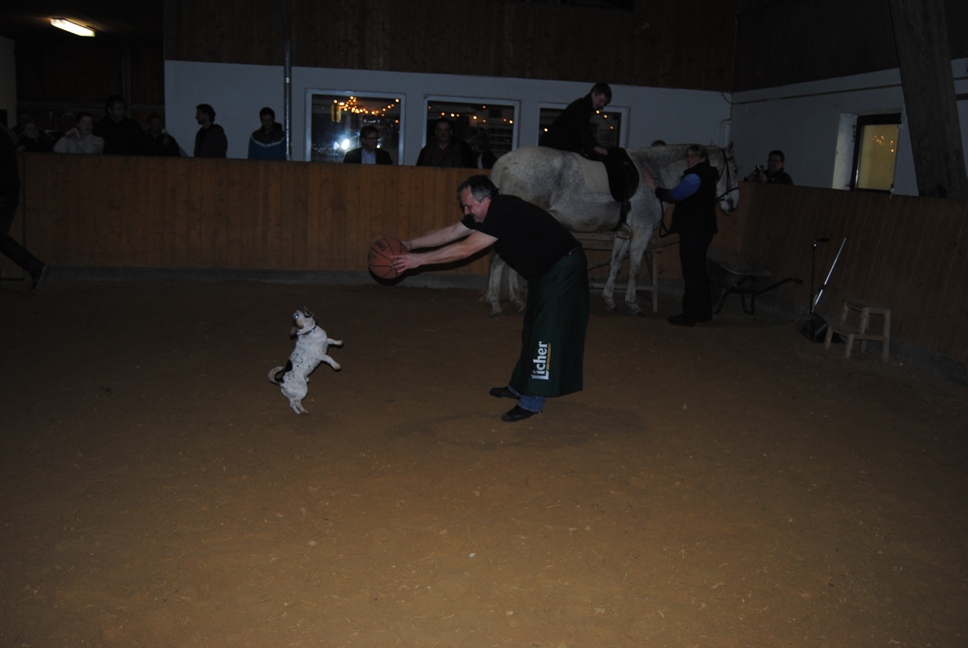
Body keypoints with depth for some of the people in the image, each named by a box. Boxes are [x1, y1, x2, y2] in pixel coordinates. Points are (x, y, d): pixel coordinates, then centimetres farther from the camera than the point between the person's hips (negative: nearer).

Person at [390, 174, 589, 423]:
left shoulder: (505, 213, -29)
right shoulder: (487, 213, -1)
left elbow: (465, 249, -32)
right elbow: (450, 232, 4)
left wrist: (420, 259, -29)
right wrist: (411, 244, -3)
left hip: (563, 269, -10)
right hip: (544, 271, 10)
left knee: (546, 332, -10)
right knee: (532, 329, 17)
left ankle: (531, 401, -7)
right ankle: (519, 387, 28)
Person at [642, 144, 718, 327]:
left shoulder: (695, 176, -15)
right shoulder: (707, 175, 16)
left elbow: (674, 195, -16)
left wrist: (654, 187, -6)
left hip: (693, 231, -10)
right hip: (703, 230, 10)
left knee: (691, 272, -7)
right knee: (699, 271, 17)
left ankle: (690, 315, -4)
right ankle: (704, 311, 24)